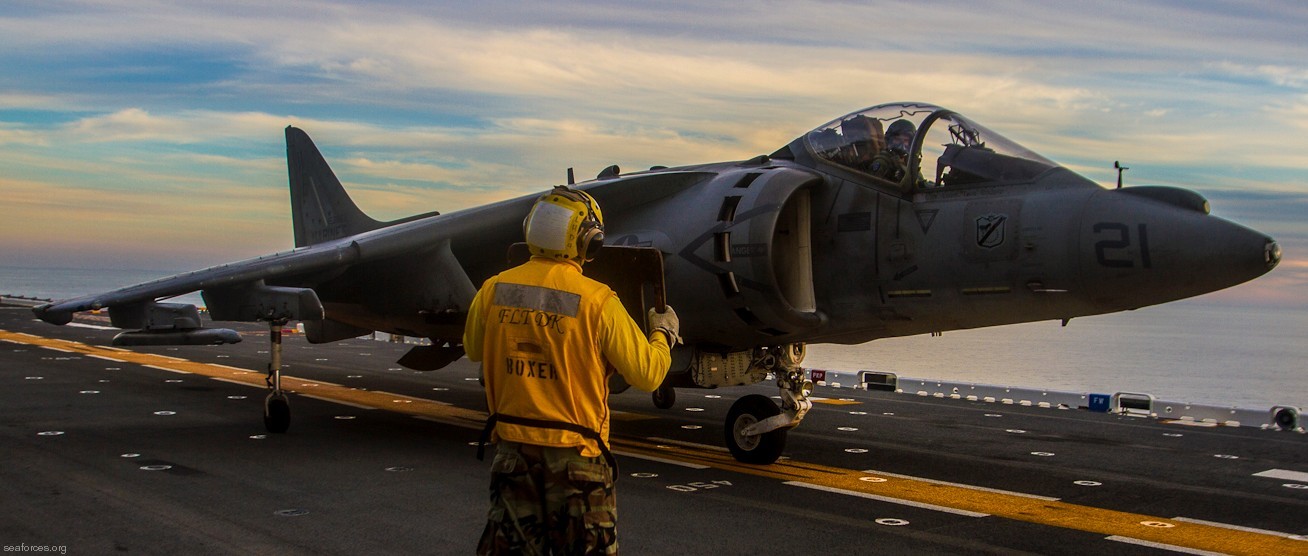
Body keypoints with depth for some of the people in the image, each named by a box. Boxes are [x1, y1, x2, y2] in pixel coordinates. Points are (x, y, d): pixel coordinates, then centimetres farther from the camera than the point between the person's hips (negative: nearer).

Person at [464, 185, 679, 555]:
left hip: (512, 446, 4)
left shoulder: (494, 291, -5)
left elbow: (473, 350, 14)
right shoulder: (596, 300, -17)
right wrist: (664, 334, 8)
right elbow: (647, 374, -12)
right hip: (574, 453, -3)